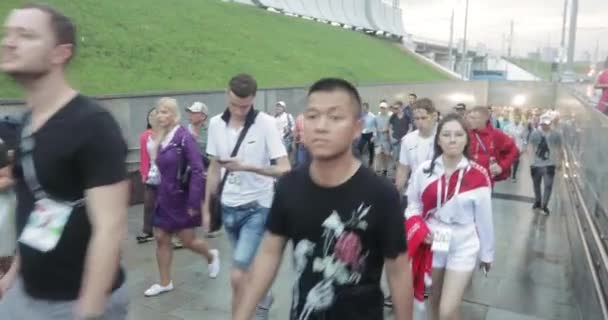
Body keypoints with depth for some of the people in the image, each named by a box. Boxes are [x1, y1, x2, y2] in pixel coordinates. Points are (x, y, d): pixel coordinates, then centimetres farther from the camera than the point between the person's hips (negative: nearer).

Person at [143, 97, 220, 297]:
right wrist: (160, 193, 13)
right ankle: (165, 283, 22)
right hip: (164, 197, 7)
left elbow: (197, 170, -21)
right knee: (161, 238, 8)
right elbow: (162, 169, 13)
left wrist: (194, 202, -22)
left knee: (187, 241, 4)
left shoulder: (184, 137, -17)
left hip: (182, 198, -7)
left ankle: (211, 256, 36)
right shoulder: (162, 138, 6)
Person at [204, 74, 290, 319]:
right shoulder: (216, 124, 0)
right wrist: (207, 207, 11)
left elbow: (285, 170, -18)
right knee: (246, 267, 21)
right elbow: (214, 168, 9)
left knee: (237, 276, -9)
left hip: (256, 207, -5)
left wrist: (246, 167, -29)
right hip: (228, 207, 5)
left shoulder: (266, 123, -14)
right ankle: (262, 298, 50)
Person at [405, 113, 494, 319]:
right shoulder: (424, 171, -6)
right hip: (431, 244, 2)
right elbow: (412, 205, 5)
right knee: (435, 300, 20)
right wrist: (419, 230, -13)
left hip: (463, 247, -2)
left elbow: (484, 217, -3)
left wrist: (487, 253, 6)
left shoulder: (478, 176, -12)